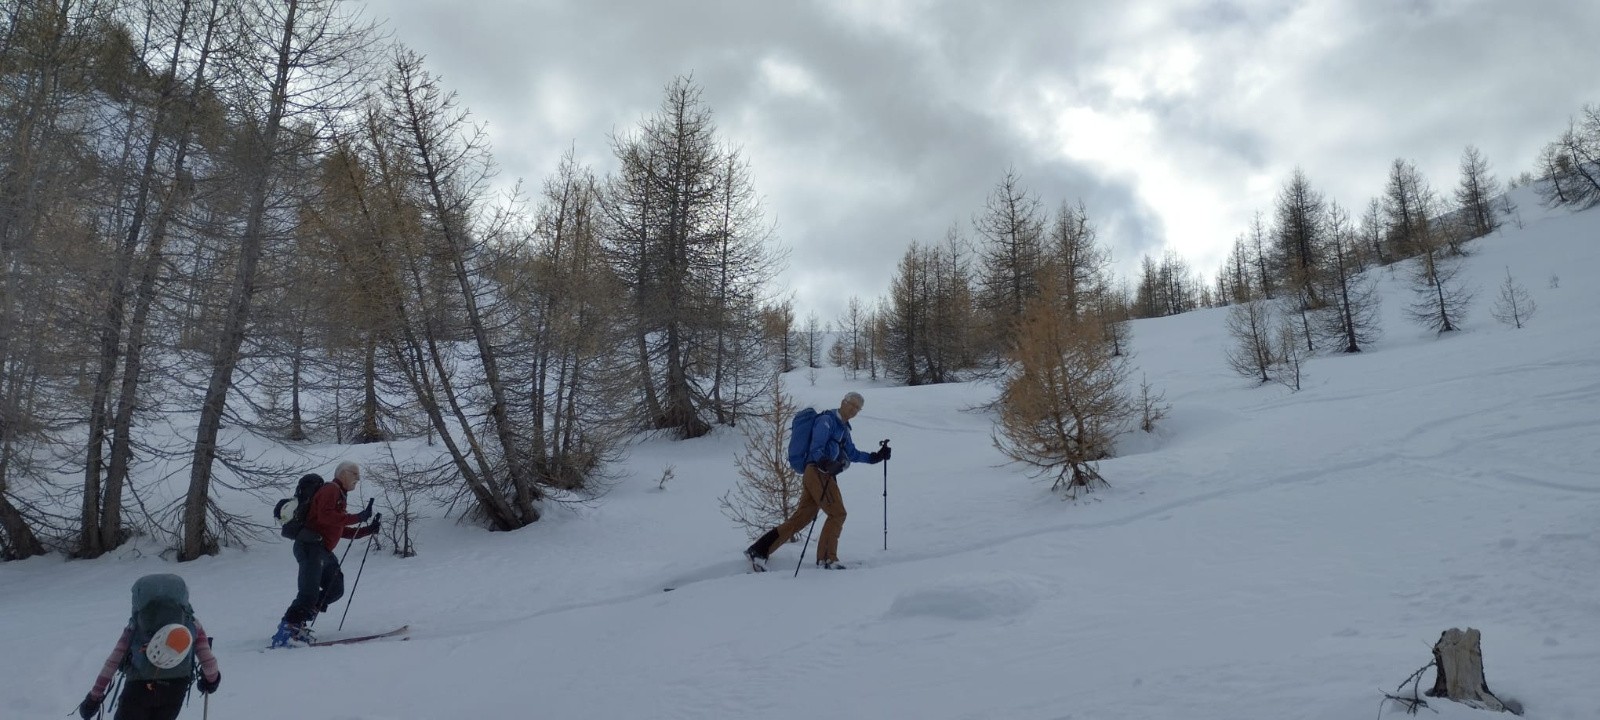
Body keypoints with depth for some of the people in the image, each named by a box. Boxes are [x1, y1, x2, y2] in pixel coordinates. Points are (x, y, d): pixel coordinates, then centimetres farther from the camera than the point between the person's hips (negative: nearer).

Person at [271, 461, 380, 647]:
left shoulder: (339, 495, 26)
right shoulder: (330, 489, -5)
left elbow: (342, 531, 28)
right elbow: (325, 516, -23)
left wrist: (369, 529, 19)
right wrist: (357, 517, -24)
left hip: (323, 552, 10)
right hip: (311, 546, -10)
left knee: (336, 590, 8)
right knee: (310, 594, -18)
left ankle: (296, 624, 14)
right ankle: (288, 626, -14)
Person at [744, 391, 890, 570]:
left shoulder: (843, 428, 26)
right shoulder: (827, 420, -3)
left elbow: (852, 453, 36)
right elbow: (816, 449, -14)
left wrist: (876, 457, 30)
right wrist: (823, 462, -33)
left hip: (826, 475, 9)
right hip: (818, 473, -9)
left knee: (801, 518, 4)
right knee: (837, 513, -9)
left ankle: (759, 550, 4)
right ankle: (827, 558, -3)